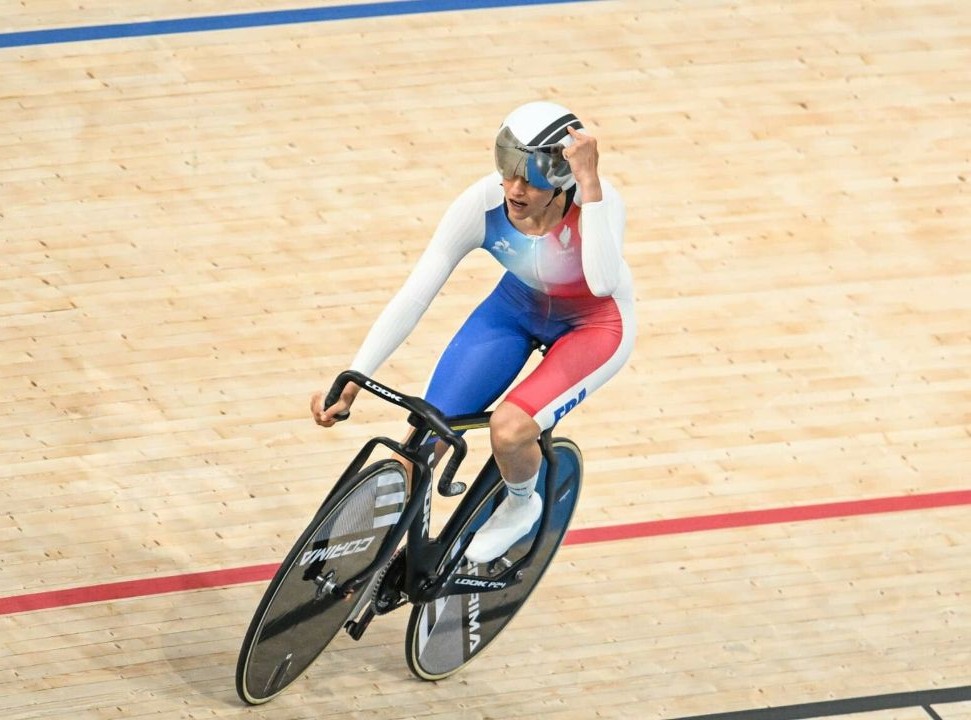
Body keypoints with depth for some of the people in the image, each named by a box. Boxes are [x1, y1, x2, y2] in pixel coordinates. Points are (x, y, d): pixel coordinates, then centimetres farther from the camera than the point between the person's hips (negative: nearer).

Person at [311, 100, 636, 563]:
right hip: (517, 310, 4)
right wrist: (351, 381, -29)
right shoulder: (482, 204, -27)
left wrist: (589, 183, -53)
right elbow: (413, 297, -24)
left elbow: (604, 283, -52)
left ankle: (521, 506, 11)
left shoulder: (598, 201, -34)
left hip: (592, 327, -4)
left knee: (509, 429, -25)